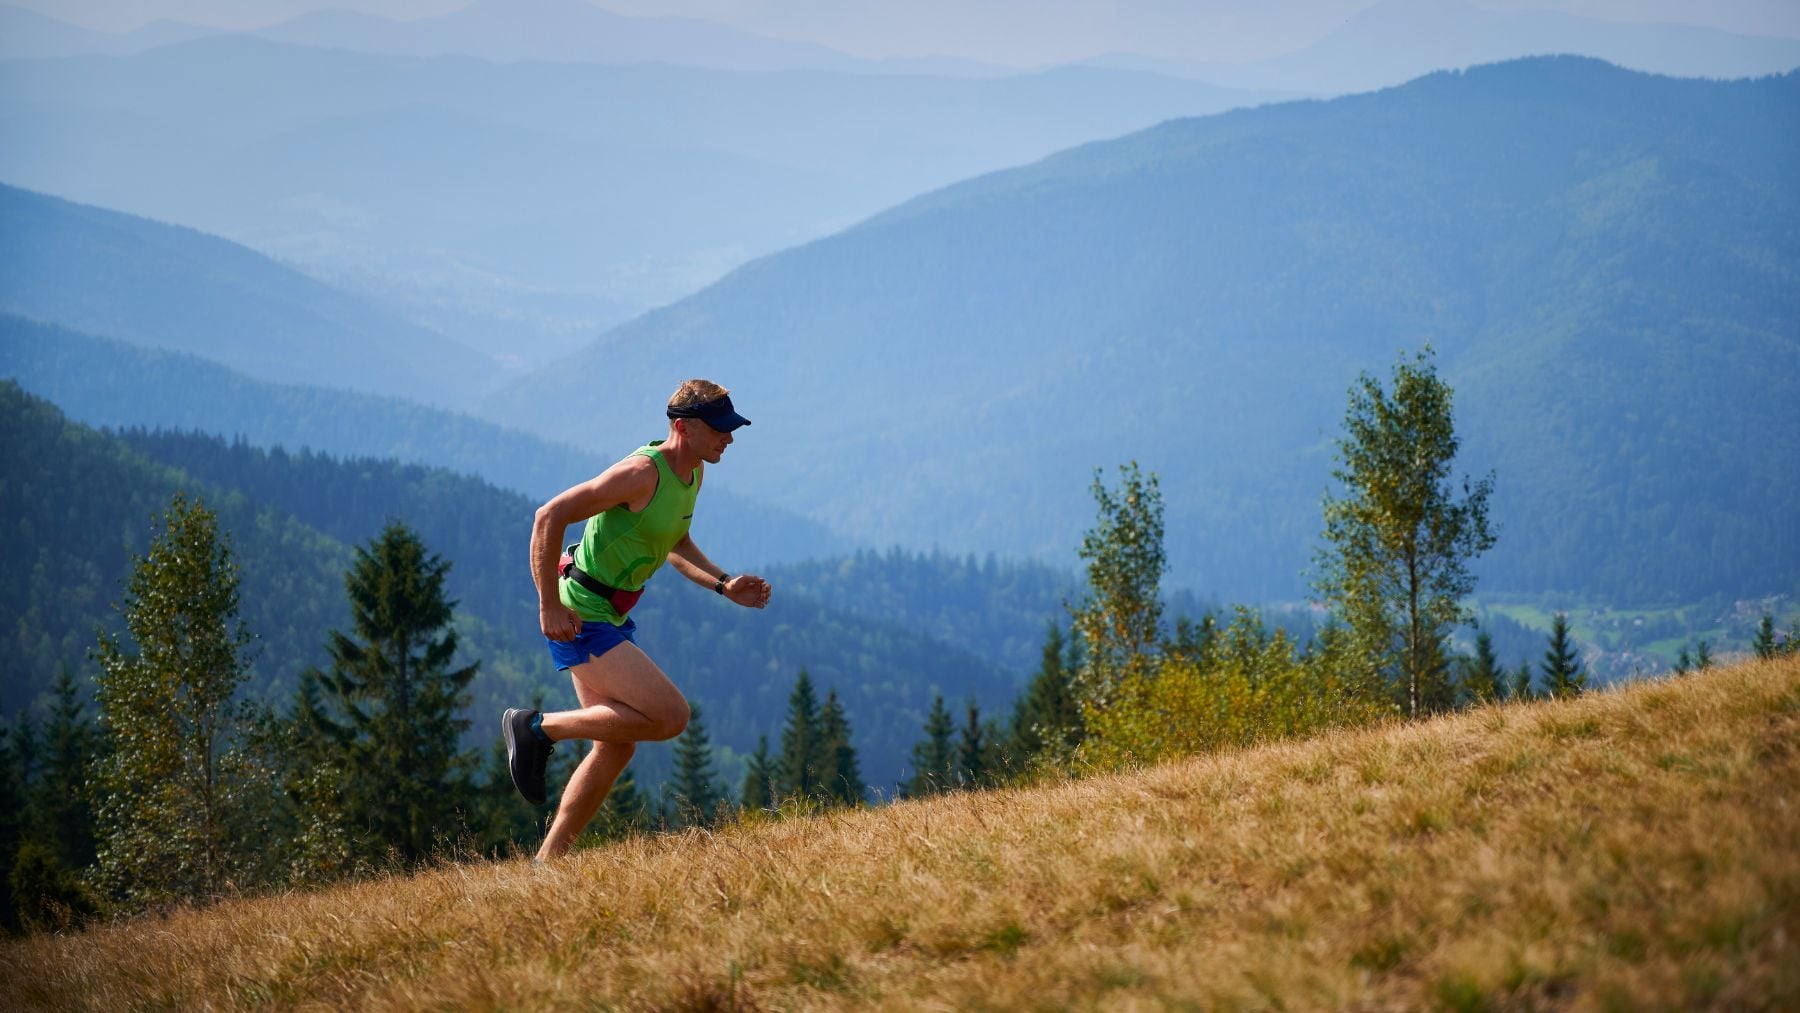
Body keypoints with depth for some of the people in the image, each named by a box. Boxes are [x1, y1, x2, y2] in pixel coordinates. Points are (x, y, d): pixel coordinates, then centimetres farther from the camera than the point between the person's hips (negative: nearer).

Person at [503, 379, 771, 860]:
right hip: (579, 616, -10)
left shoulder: (693, 473, 7)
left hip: (612, 617, 10)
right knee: (671, 716, -15)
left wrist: (725, 585, 8)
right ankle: (539, 727, -3)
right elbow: (549, 518, -23)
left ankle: (548, 861, 20)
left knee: (617, 746, 13)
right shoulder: (643, 473, -22)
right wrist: (549, 607, -23)